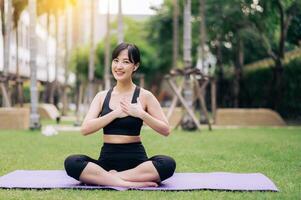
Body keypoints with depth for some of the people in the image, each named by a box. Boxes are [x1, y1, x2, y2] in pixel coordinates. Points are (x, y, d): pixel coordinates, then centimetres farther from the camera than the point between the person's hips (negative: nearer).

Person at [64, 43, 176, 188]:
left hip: (136, 159, -1)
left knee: (168, 164, -32)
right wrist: (115, 113, -12)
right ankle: (130, 183, -30)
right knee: (71, 162, -27)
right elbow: (85, 129, -4)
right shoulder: (102, 96, 9)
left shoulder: (144, 96, 3)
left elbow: (165, 130, 0)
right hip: (107, 159, 1)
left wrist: (141, 114, -14)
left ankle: (104, 178, -25)